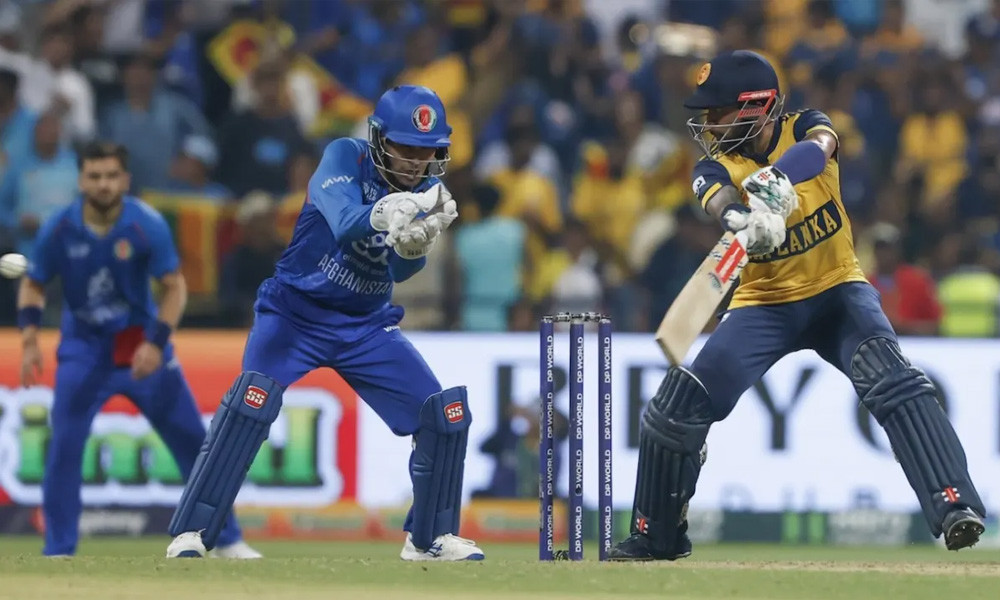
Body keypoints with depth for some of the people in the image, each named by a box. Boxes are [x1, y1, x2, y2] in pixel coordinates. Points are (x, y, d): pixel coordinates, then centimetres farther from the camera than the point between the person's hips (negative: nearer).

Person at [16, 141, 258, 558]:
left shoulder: (147, 225, -18)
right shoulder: (58, 229, -13)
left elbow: (175, 287, -12)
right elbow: (33, 285, 0)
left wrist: (156, 343, -23)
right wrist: (29, 339, -14)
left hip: (142, 343, 0)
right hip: (83, 347, 0)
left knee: (192, 440, 0)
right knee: (64, 445, -12)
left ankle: (227, 540, 13)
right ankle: (58, 550, -1)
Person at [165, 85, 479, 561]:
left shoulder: (427, 190, -3)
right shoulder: (345, 158, -14)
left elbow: (401, 269, -17)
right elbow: (345, 225, -33)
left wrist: (418, 242, -41)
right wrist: (387, 212, -54)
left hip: (367, 325, 5)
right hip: (298, 312, -5)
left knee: (447, 414, -3)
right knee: (252, 401, -27)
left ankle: (430, 538, 17)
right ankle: (190, 533, -21)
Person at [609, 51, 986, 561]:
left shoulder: (801, 128, -10)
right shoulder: (715, 167, -9)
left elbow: (817, 146, -35)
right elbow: (721, 203, -33)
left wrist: (776, 177, -58)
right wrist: (745, 221, -58)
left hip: (837, 290, -2)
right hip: (764, 305, 2)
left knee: (892, 381, -28)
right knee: (676, 408, -7)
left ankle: (954, 507, -35)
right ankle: (656, 536, 13)